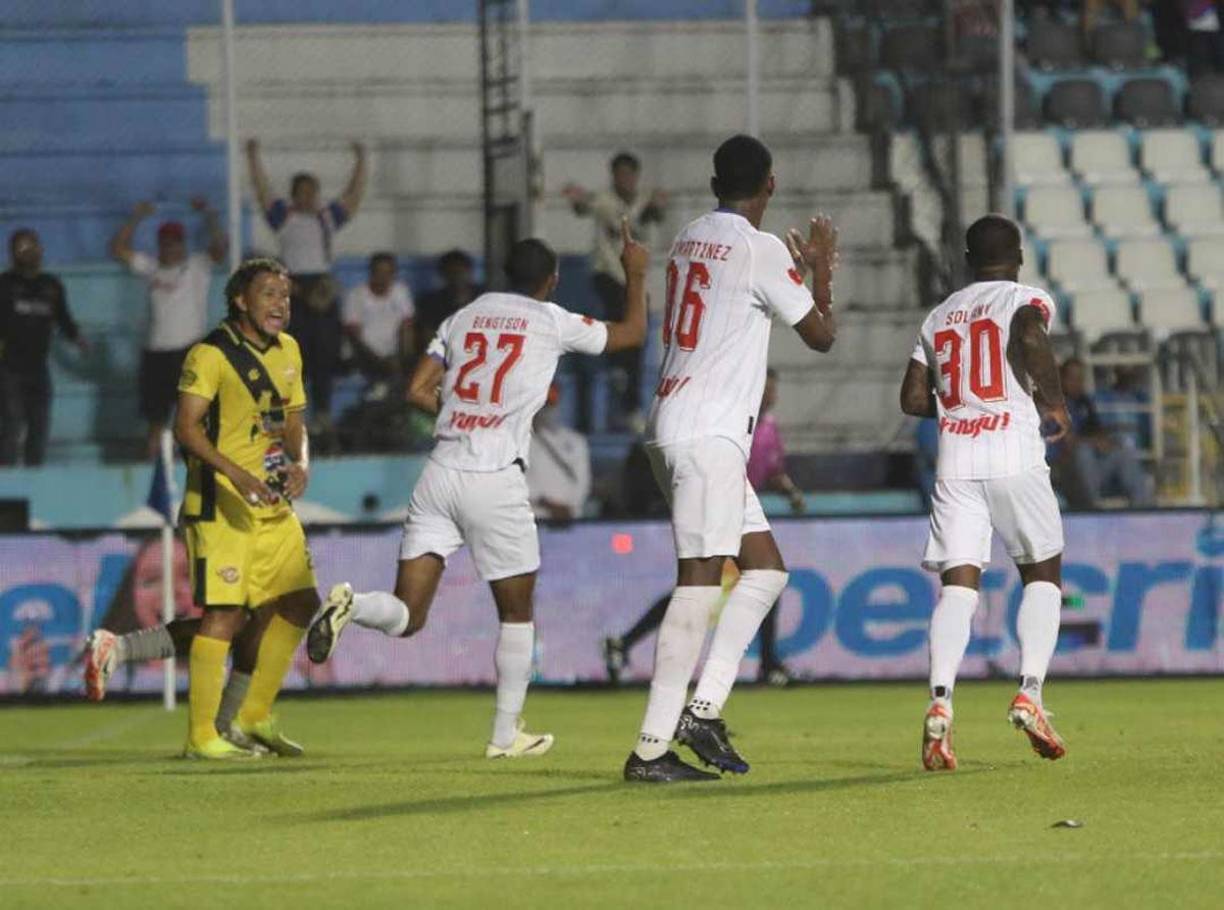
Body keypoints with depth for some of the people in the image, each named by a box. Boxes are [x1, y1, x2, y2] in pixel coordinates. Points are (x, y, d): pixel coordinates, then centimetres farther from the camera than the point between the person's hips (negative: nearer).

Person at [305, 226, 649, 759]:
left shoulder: (464, 317, 14)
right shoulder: (552, 322, 4)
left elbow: (417, 391, 11)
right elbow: (632, 333, 17)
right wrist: (636, 274, 33)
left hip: (440, 472, 3)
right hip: (496, 480, -3)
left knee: (407, 617, 2)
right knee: (516, 612, 15)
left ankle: (351, 606, -29)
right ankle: (506, 735, 18)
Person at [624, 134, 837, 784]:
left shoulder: (689, 240, 16)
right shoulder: (760, 249, -9)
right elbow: (820, 334, 0)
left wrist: (800, 267, 41)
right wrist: (822, 268, 16)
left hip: (674, 428, 9)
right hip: (709, 434, -9)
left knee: (765, 568, 13)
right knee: (699, 581, -12)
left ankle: (704, 707, 4)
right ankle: (651, 748, -17)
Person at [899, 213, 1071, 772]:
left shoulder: (939, 316, 19)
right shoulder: (1028, 300, 5)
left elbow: (913, 398, 16)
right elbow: (1030, 337, -19)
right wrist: (1054, 402, -6)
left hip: (954, 459, 3)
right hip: (1013, 452, -3)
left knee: (958, 583, -3)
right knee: (1043, 575, 11)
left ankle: (940, 703, -23)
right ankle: (1030, 692, -6)